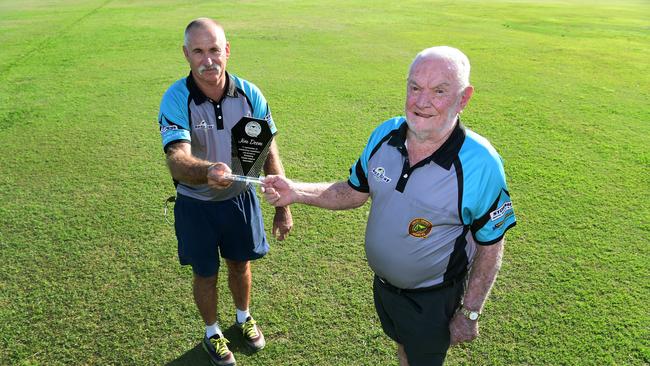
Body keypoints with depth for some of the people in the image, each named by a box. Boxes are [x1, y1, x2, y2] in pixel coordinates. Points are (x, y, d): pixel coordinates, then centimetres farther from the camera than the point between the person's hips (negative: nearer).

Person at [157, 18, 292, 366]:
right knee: (205, 273, 16)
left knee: (240, 263, 22)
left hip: (241, 197, 2)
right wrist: (207, 171, -59)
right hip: (197, 205, -2)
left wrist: (282, 206, -6)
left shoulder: (249, 94, -14)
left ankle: (243, 317, 52)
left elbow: (269, 153, -6)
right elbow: (177, 161, -36)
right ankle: (212, 332, 45)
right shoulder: (176, 99, -22)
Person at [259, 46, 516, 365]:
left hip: (433, 299, -4)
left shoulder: (481, 165, -27)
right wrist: (295, 192, -15)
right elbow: (355, 192, -1)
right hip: (383, 283, 5)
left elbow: (490, 247, -17)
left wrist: (470, 314, -12)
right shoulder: (385, 135, -14)